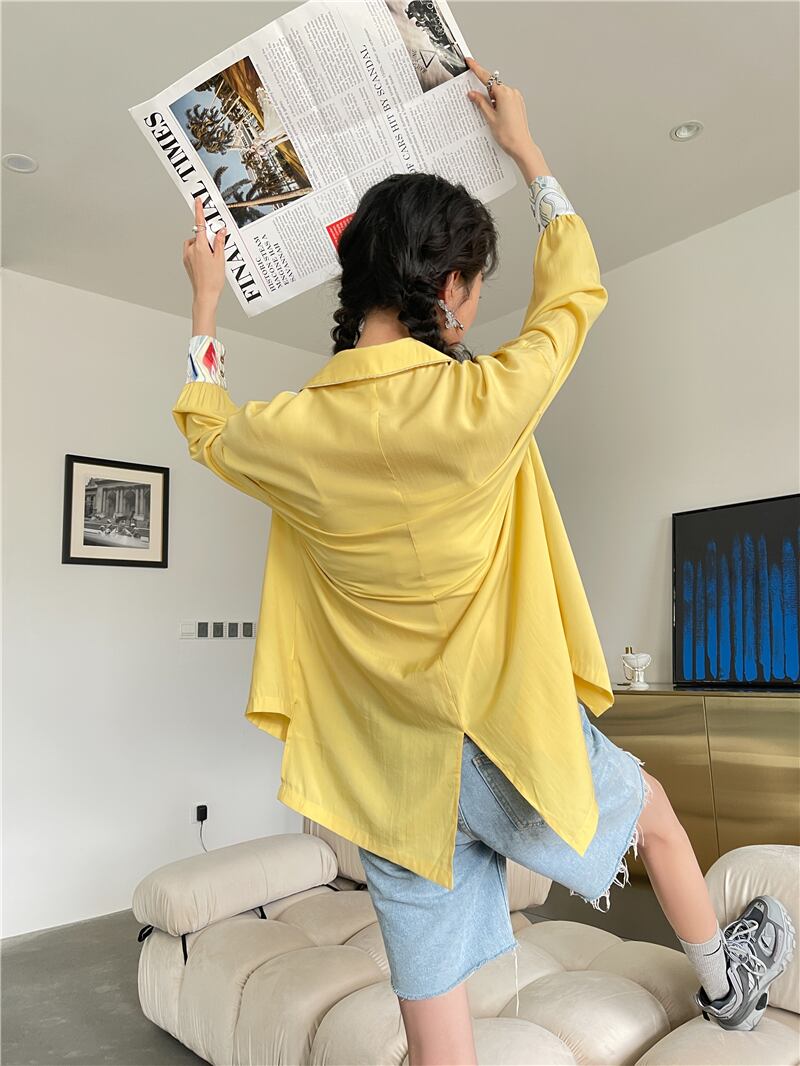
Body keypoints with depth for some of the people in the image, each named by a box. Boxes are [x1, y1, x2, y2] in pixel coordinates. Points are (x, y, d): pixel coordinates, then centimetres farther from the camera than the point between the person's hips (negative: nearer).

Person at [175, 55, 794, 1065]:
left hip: (384, 772, 3)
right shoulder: (483, 403, -20)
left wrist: (206, 299, 25)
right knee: (652, 811, 31)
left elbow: (204, 424, 15)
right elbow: (573, 289, 1)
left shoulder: (290, 433, -10)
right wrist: (524, 147, 14)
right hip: (506, 729, -2)